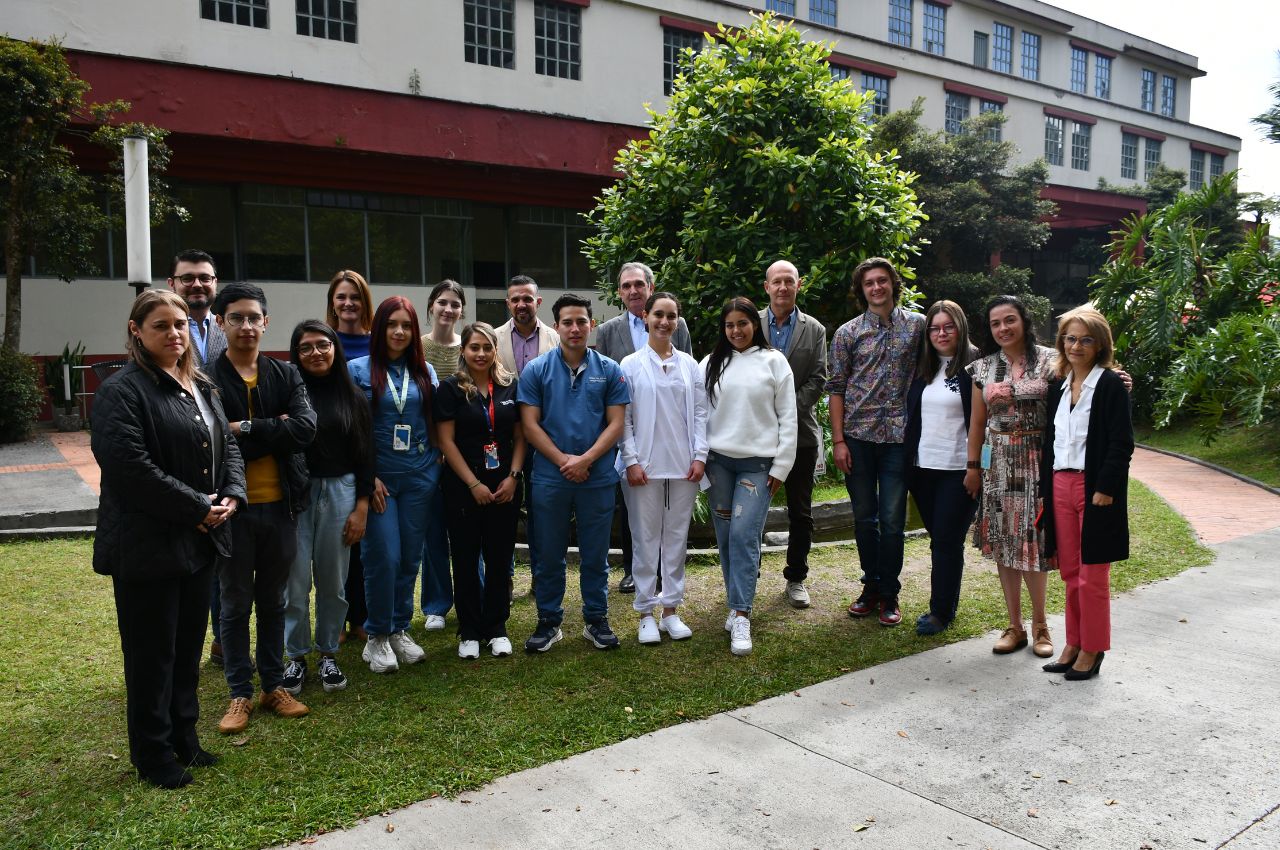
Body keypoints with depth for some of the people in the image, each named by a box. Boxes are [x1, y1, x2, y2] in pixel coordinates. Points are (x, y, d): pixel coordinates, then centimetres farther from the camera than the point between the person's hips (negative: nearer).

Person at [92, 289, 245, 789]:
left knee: (189, 644, 17)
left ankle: (184, 738, 32)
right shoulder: (121, 392, -13)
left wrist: (232, 495, -4)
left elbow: (227, 446, 14)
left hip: (199, 542, 8)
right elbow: (131, 467, -22)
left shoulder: (201, 389, 12)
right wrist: (197, 508, -19)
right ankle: (153, 755, 20)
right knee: (152, 652, 5)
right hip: (148, 546, -7)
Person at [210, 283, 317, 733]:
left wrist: (248, 430, -16)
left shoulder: (286, 375, 4)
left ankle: (274, 686, 28)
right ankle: (240, 694, 22)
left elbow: (306, 428, -12)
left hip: (279, 506, 3)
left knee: (273, 602, 15)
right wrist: (275, 432, -14)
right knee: (236, 604, 10)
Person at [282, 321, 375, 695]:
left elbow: (364, 455, 6)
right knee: (295, 581, 2)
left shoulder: (352, 398, 5)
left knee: (333, 581, 8)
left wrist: (361, 507, 1)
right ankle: (296, 657, 18)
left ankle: (328, 654, 23)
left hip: (339, 492, 2)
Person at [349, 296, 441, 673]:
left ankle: (399, 630, 24)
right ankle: (377, 635, 13)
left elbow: (436, 424, 14)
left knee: (410, 557, 8)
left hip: (419, 476, 3)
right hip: (377, 478, -3)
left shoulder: (425, 372, 9)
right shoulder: (358, 369, -1)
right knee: (384, 557, -5)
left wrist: (437, 463, 2)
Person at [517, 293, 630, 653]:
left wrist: (586, 459, -13)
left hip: (598, 478, 0)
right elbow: (530, 424, -3)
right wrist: (562, 460, -12)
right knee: (548, 555, 8)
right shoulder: (536, 370, 1)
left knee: (595, 554, 10)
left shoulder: (609, 370, 3)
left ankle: (596, 620, 24)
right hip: (549, 478, 0)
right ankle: (549, 621, 22)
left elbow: (615, 424, -1)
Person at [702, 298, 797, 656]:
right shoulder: (711, 363, 9)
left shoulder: (774, 361, 2)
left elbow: (787, 417, 1)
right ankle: (738, 605, 18)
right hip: (718, 461, 3)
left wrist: (781, 466, -3)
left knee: (744, 536, -12)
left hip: (757, 463, -3)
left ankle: (741, 617, -9)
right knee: (726, 537, 5)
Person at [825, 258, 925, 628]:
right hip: (857, 436, 1)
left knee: (892, 520, 1)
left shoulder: (917, 325, 4)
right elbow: (837, 388, 3)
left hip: (898, 435, -1)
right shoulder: (847, 333, 3)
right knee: (864, 518, 10)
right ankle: (871, 586, 24)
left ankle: (889, 594, 14)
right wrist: (838, 441, -3)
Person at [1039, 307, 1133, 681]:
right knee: (1070, 572, 12)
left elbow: (1121, 443, -12)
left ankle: (1092, 650, 14)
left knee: (1092, 575, 1)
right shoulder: (1058, 387, 12)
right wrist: (1046, 489, 8)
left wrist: (1104, 489, -17)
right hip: (1060, 485, 6)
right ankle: (1074, 644, 23)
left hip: (1095, 488, -6)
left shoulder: (1110, 384, -6)